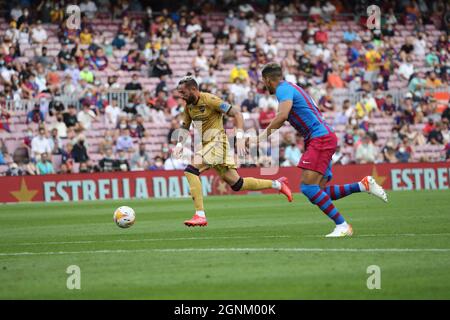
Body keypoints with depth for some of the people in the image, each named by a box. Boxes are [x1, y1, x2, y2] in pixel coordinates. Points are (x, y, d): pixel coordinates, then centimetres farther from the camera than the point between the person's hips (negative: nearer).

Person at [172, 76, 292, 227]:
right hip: (206, 145, 8)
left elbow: (236, 114, -14)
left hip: (217, 143, -8)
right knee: (236, 184, 10)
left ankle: (200, 215, -22)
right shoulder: (188, 107, 10)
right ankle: (277, 184, 24)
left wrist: (240, 137, -22)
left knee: (191, 170, -22)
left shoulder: (210, 100, -14)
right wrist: (179, 144, 4)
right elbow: (185, 127, 23)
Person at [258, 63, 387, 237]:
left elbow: (282, 115, -24)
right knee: (320, 192, 4)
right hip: (322, 139, 10)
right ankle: (363, 184, 3)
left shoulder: (283, 89, -7)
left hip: (320, 138, -10)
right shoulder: (291, 88, 24)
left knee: (308, 187, -17)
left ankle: (342, 225, -18)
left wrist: (265, 134, -14)